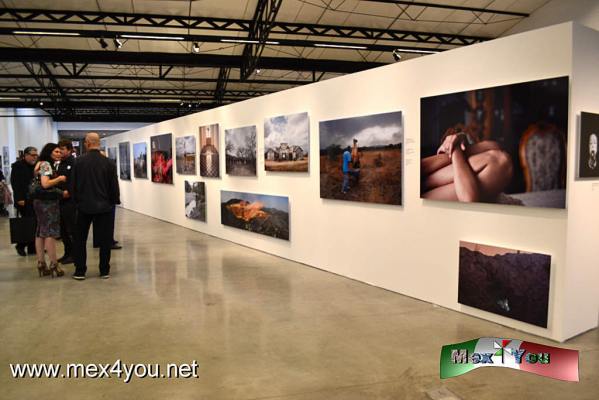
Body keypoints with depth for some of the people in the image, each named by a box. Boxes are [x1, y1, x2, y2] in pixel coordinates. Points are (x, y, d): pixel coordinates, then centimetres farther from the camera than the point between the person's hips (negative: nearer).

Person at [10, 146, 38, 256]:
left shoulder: (35, 166, 13)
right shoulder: (17, 166, -5)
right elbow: (15, 183, -11)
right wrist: (19, 199, -16)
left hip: (33, 200, 6)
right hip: (23, 201, -6)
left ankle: (32, 247, 11)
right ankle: (21, 246, 10)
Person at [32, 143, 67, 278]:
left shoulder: (42, 164, 17)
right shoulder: (46, 164, -12)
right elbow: (45, 184, -23)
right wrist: (59, 178, -12)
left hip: (40, 201, 10)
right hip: (48, 202, -9)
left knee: (41, 231, 9)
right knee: (50, 232, -5)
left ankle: (41, 263, 14)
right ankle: (53, 264, -1)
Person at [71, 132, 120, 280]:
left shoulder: (79, 162, -5)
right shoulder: (109, 163, -7)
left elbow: (73, 184, 1)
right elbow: (114, 185, -3)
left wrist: (76, 201, 14)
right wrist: (115, 201, 12)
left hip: (84, 206, 1)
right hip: (104, 206, 0)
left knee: (80, 239, 13)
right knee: (104, 240, 7)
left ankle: (80, 271, 14)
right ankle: (104, 271, 10)